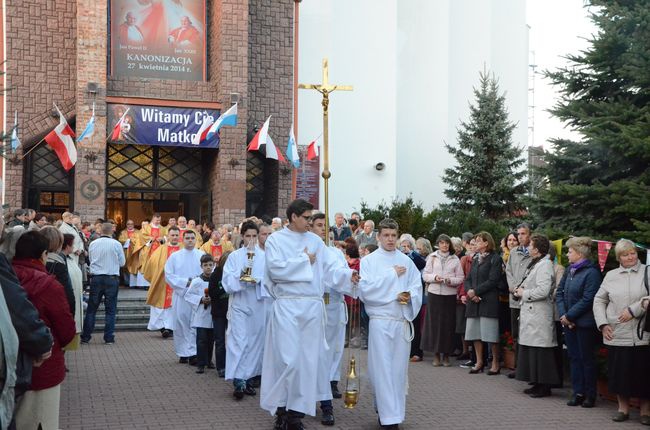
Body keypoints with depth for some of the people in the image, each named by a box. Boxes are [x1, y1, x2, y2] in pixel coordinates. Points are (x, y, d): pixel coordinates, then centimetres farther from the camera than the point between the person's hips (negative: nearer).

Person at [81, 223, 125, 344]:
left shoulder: (93, 244, 1)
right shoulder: (116, 244, -7)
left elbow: (91, 260, 12)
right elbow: (122, 262, 1)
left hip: (96, 278, 2)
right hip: (112, 278, -2)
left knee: (91, 308, 10)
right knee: (110, 310, 6)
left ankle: (85, 337, 12)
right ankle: (109, 338, 5)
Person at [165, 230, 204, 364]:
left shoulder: (202, 255, 6)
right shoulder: (175, 256, 6)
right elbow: (169, 275, 0)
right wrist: (185, 282, -9)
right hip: (180, 294, 1)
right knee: (181, 325, 3)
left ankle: (193, 353, -2)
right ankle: (183, 353, 12)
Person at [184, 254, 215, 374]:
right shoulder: (196, 281, -5)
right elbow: (188, 295, -3)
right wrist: (201, 300, -13)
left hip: (213, 315, 3)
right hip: (200, 316, -3)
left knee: (211, 340, 13)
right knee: (201, 340, -5)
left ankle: (208, 361, 28)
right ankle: (200, 364, -1)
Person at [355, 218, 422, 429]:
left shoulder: (406, 261, 10)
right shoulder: (369, 261, 2)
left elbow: (417, 287, 7)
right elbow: (365, 289, -10)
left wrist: (410, 296, -15)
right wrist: (392, 275, -8)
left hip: (403, 321, 3)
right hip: (380, 320, -3)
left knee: (398, 369, 6)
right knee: (383, 370, -5)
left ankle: (394, 413, 19)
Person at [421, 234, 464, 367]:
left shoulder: (455, 259, 6)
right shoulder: (432, 257, 8)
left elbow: (461, 278, 4)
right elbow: (425, 275, 6)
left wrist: (450, 280, -14)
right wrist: (434, 278, -11)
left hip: (450, 295, 0)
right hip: (434, 294, 0)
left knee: (448, 324, 0)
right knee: (434, 323, 0)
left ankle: (446, 355, 10)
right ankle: (436, 354, 9)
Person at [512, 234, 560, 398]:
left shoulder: (544, 265, -14)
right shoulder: (534, 264, 18)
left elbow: (543, 291, -24)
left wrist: (523, 293, -11)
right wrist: (520, 291, 8)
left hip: (539, 315, -10)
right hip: (529, 314, 10)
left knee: (540, 351, -5)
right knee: (531, 350, 13)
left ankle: (545, 386, 1)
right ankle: (538, 384, 20)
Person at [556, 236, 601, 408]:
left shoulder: (591, 272, -14)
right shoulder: (569, 270, 9)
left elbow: (588, 299, -19)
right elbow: (560, 292, 9)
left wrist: (569, 316, -15)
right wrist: (563, 315, -4)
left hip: (584, 323, -7)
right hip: (568, 322, 7)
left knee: (587, 359, 2)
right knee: (574, 357, 10)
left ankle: (590, 394, 13)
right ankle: (578, 392, 17)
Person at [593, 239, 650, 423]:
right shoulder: (611, 275, 11)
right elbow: (599, 301, 14)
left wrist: (633, 310, -15)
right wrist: (603, 324, 3)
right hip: (617, 335, 3)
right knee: (619, 372, 6)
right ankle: (623, 408, 21)